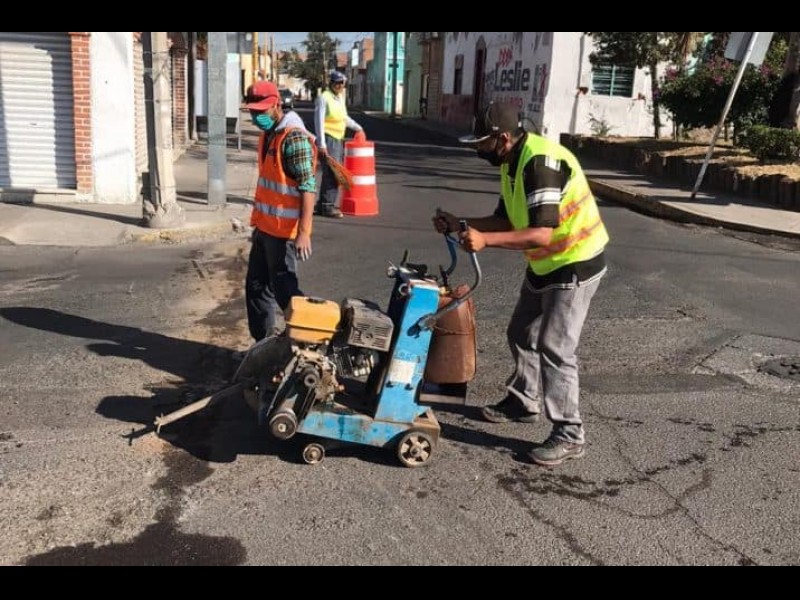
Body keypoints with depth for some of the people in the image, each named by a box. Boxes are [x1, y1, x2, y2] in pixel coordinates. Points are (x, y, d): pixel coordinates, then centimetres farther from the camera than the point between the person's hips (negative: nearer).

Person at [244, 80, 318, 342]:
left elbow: (308, 187, -22)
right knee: (256, 286, 15)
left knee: (283, 290, -2)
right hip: (265, 227, 10)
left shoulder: (294, 138, -17)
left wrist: (303, 232, -27)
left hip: (284, 230, -10)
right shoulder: (267, 135, 13)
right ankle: (263, 343, 27)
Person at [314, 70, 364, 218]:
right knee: (331, 173, -12)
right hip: (328, 139, -9)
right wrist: (321, 143, -19)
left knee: (334, 174, 10)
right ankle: (327, 206, -8)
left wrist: (357, 127, 31)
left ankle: (323, 205, 18)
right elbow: (319, 121, -15)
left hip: (339, 139, 9)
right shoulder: (323, 97, -10)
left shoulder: (340, 97, 16)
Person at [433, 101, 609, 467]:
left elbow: (542, 233, -33)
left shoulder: (541, 162, -27)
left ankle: (569, 435, 4)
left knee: (554, 349, -8)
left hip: (574, 266, -10)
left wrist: (485, 240, -39)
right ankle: (523, 402, 38)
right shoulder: (512, 163, 3)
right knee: (522, 336, 18)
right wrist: (461, 226, -2)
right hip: (544, 266, 10)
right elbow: (506, 221, 9)